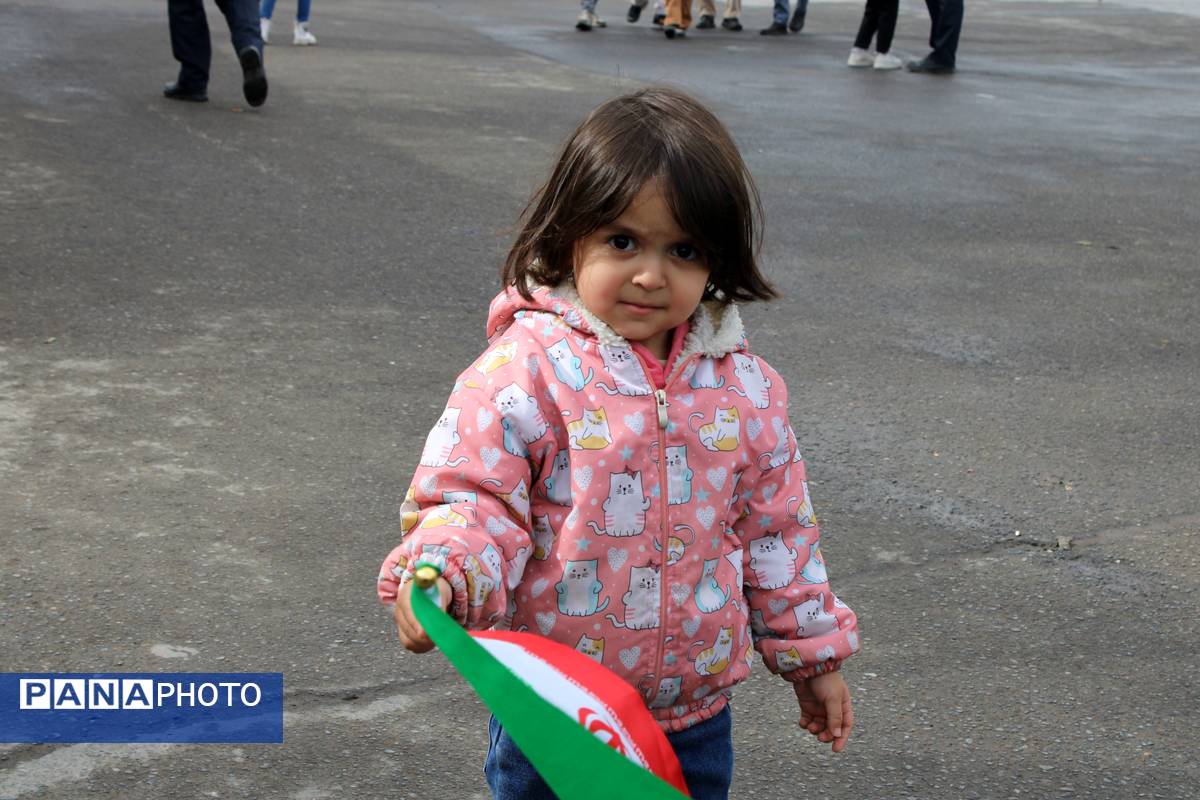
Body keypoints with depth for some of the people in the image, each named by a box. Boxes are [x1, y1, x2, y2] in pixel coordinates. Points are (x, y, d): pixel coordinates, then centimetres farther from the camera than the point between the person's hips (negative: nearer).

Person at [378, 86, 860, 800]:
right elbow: (472, 498, -15)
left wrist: (812, 652, 15)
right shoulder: (523, 371, -14)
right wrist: (442, 572, -36)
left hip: (696, 711, 4)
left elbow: (776, 524, 9)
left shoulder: (743, 384, 0)